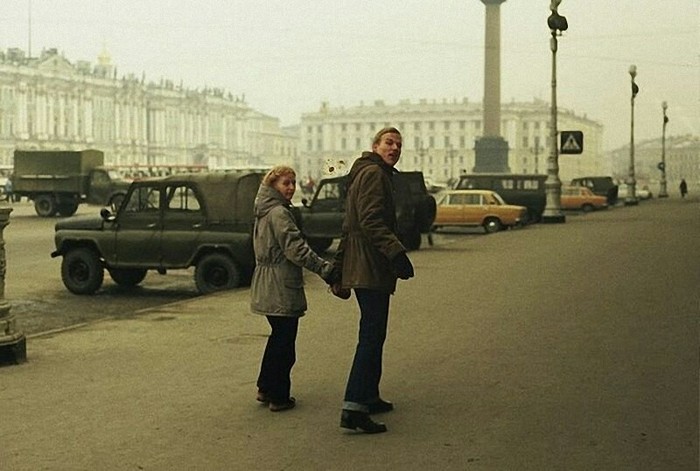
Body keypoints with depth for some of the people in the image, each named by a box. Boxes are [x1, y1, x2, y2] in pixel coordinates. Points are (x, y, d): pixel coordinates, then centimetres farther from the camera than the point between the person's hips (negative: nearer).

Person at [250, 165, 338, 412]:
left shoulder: (265, 211, 14)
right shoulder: (279, 213, -16)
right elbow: (296, 249, -24)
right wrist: (325, 269, -25)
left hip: (267, 286, 10)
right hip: (281, 287, -10)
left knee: (278, 336, 20)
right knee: (284, 340, -1)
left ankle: (265, 388, 27)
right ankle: (279, 397, 5)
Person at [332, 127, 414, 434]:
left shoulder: (363, 175, 25)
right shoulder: (374, 173, -9)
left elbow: (349, 227, 28)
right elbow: (371, 221, -23)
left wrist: (339, 270, 30)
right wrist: (396, 252, -30)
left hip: (361, 267, 11)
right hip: (371, 269, -11)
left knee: (373, 336, 19)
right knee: (371, 337, -13)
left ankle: (369, 398, 28)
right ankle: (353, 408, -17)